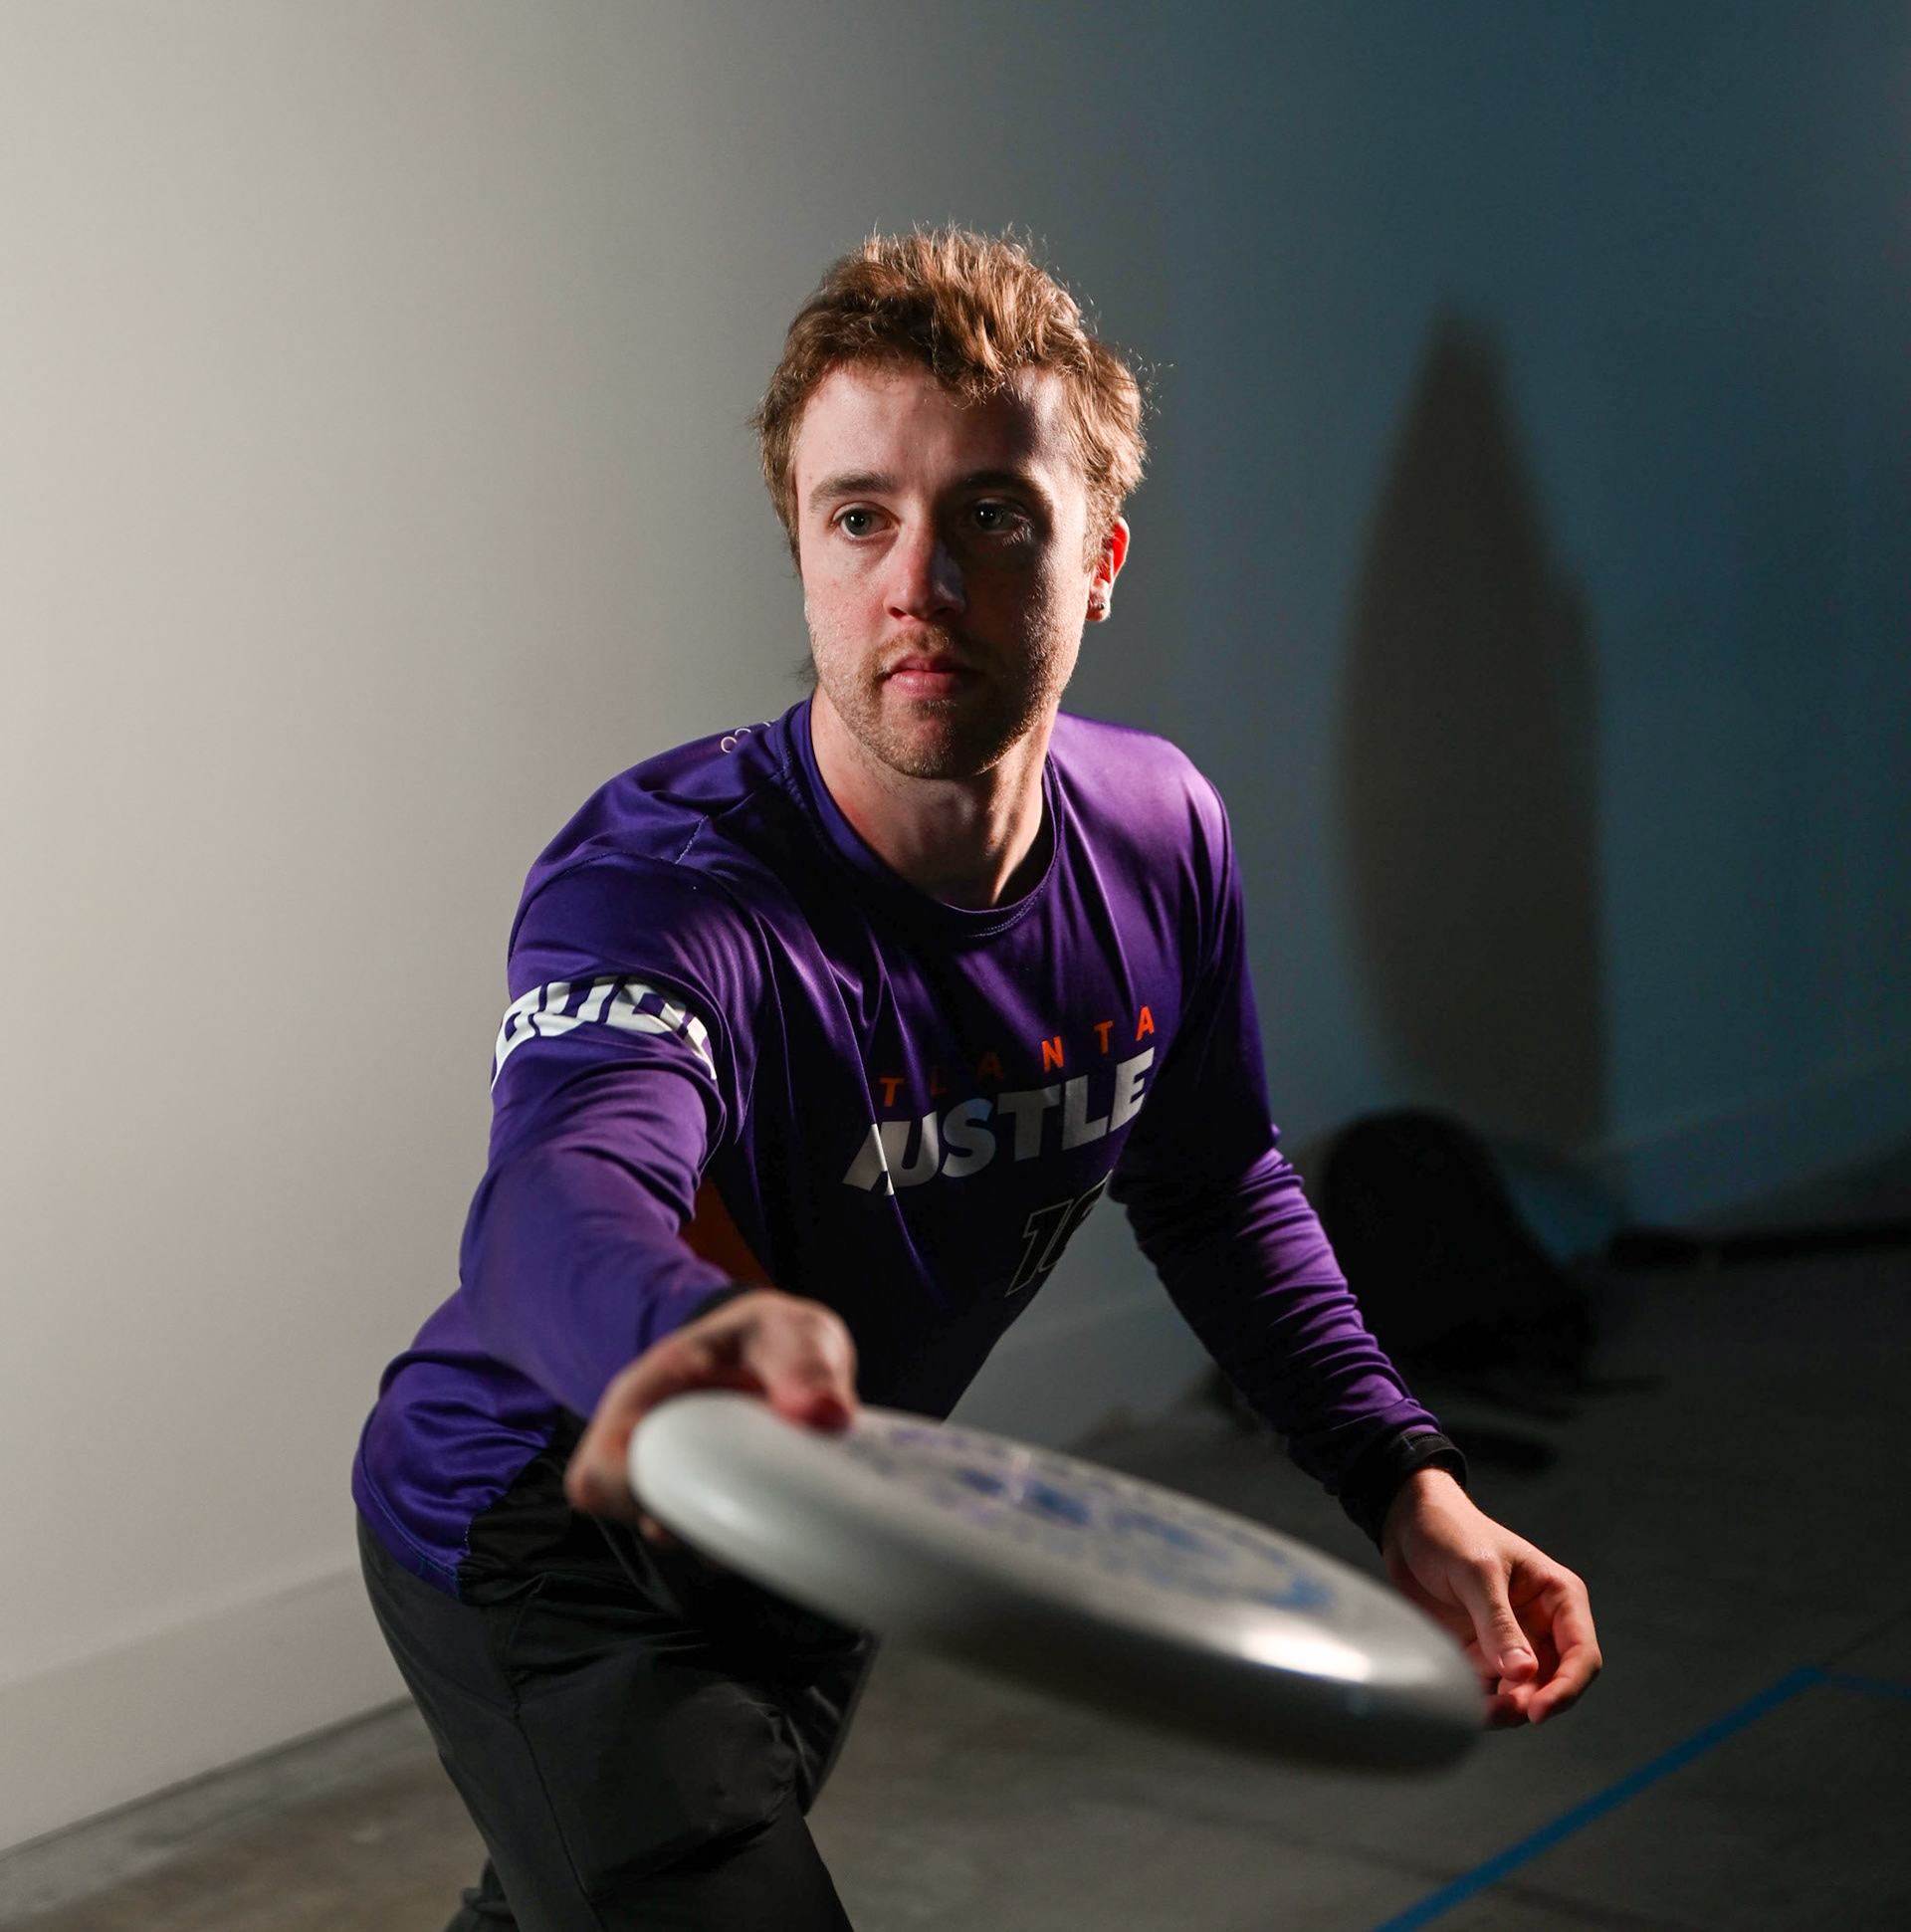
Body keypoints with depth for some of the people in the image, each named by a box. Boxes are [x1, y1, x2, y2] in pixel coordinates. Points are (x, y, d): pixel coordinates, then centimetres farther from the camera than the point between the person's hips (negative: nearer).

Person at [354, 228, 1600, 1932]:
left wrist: (1403, 1485, -7)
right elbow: (564, 1200, -55)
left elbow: (1212, 1186, 3)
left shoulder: (1160, 836, -14)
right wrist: (697, 1340, -79)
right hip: (546, 1551, -6)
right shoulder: (658, 888, -34)